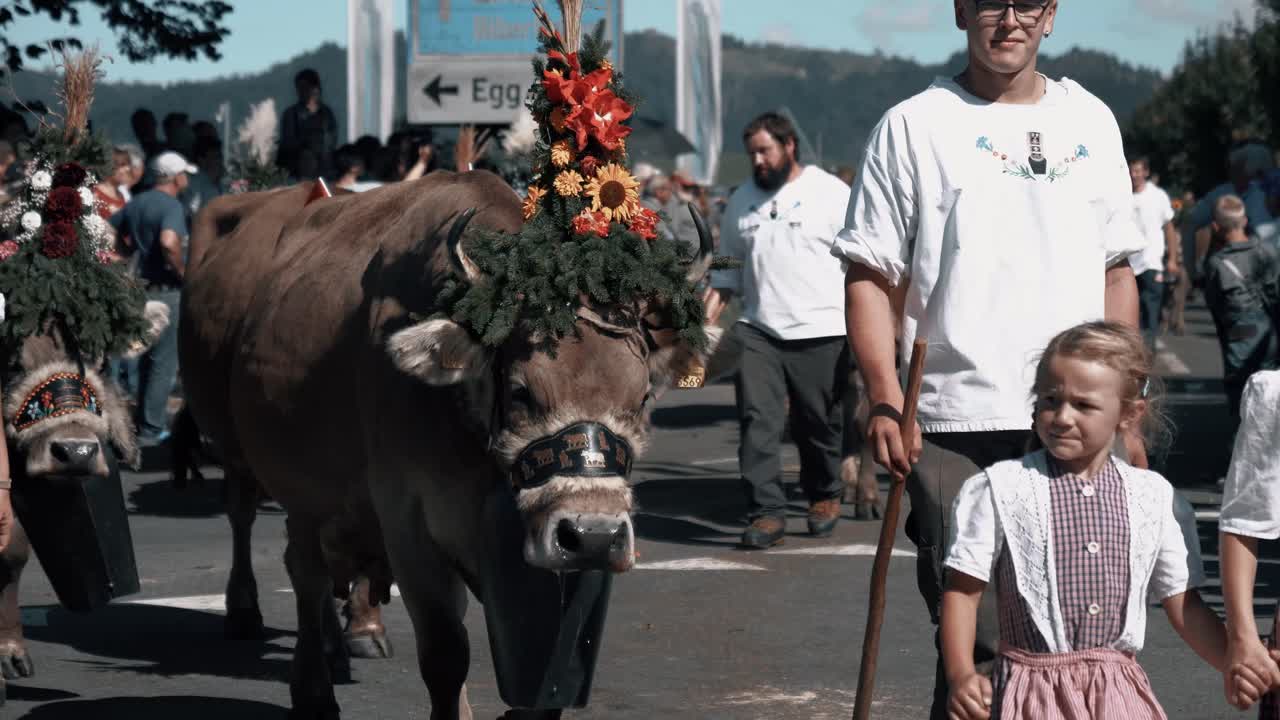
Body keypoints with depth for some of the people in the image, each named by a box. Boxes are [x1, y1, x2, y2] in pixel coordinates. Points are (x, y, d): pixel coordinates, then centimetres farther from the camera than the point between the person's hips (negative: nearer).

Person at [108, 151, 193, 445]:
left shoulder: (136, 203, 9)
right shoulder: (172, 206, -16)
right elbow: (169, 242, -34)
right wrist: (182, 271, -19)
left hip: (140, 286, 8)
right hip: (165, 289, -8)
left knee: (147, 357, 19)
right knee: (164, 362, -2)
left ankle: (146, 420, 26)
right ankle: (152, 429, -1)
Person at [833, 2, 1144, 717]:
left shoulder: (1092, 121, 13)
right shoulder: (916, 126, 2)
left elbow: (1117, 273, 18)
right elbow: (870, 275, 0)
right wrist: (886, 399, -12)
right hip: (958, 427, -3)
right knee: (974, 642, -5)